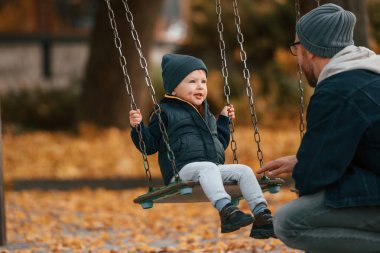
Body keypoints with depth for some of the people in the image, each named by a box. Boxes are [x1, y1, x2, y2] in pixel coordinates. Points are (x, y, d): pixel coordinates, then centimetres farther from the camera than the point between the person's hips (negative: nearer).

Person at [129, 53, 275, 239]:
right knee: (208, 168, -37)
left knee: (244, 171, -14)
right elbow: (149, 145, 4)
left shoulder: (207, 115, 27)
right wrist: (138, 127, -12)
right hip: (183, 169, -7)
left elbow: (219, 145, 38)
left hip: (214, 167, 7)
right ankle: (226, 210, -56)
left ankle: (262, 215, -25)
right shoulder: (166, 112, 7)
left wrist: (224, 121, 34)